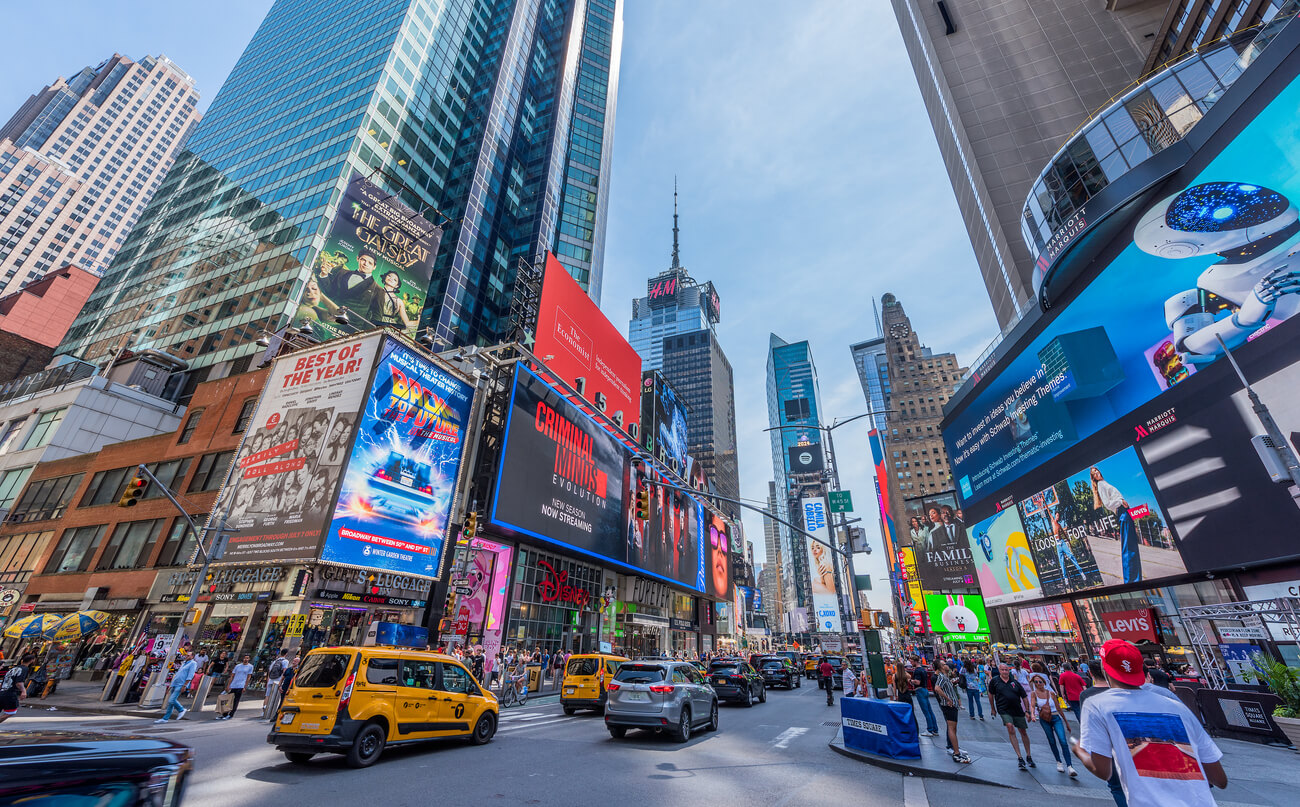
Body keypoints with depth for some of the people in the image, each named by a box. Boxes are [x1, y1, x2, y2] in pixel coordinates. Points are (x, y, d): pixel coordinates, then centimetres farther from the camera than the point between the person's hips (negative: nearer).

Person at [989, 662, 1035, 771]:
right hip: (1004, 710, -3)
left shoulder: (1015, 682, 4)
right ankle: (1019, 757, -16)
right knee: (1010, 728, -22)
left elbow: (1024, 697, 11)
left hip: (1018, 710, 3)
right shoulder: (995, 681, 0)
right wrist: (993, 709, 15)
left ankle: (1028, 756, 33)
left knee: (1023, 732, 12)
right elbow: (991, 694, 10)